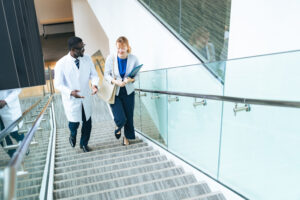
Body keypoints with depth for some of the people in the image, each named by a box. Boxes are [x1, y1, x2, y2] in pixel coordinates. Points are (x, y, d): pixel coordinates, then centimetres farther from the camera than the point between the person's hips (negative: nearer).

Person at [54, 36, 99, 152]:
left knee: (87, 122, 10)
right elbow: (58, 84, -12)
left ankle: (84, 144, 36)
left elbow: (93, 74, 1)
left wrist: (95, 84, -22)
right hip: (71, 99, -3)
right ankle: (73, 135, 44)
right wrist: (70, 92, -30)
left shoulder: (87, 59, -6)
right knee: (74, 123, 5)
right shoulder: (61, 64, -16)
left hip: (86, 98, 3)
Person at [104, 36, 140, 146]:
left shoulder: (133, 59, -6)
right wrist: (115, 81, -21)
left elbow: (137, 75, 0)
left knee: (129, 117, 9)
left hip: (128, 92, 2)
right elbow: (106, 74, -3)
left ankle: (127, 137, 36)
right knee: (120, 119, -10)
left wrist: (131, 80, -22)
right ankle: (118, 127, 30)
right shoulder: (111, 58, -8)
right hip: (115, 92, -1)